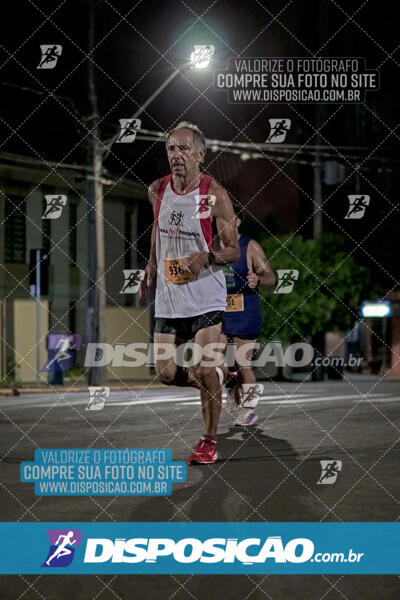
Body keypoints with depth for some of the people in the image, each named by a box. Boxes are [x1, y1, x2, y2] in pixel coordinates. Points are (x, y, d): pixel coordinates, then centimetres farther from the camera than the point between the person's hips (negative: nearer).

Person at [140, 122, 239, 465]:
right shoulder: (157, 190, 3)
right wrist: (151, 267, 23)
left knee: (205, 372, -8)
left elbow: (234, 250, -6)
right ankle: (215, 381, 34)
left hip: (206, 297, -5)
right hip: (168, 297, 5)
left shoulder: (214, 195, -11)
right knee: (166, 373, 3)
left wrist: (206, 258, -25)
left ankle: (209, 442, 9)